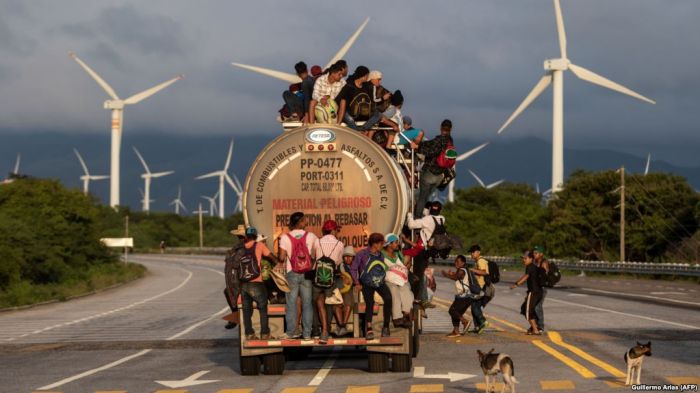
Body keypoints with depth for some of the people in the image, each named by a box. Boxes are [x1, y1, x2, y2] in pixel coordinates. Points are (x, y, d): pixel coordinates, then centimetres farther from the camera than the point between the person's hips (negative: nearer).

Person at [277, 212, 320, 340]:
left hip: (292, 273, -1)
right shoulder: (311, 236, 0)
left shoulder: (285, 237, -4)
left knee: (291, 303, 4)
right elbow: (319, 254, -2)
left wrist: (281, 262, 12)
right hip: (307, 273, 1)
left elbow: (281, 257, -9)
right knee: (307, 303, 6)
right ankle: (307, 333, 6)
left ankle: (290, 332, 3)